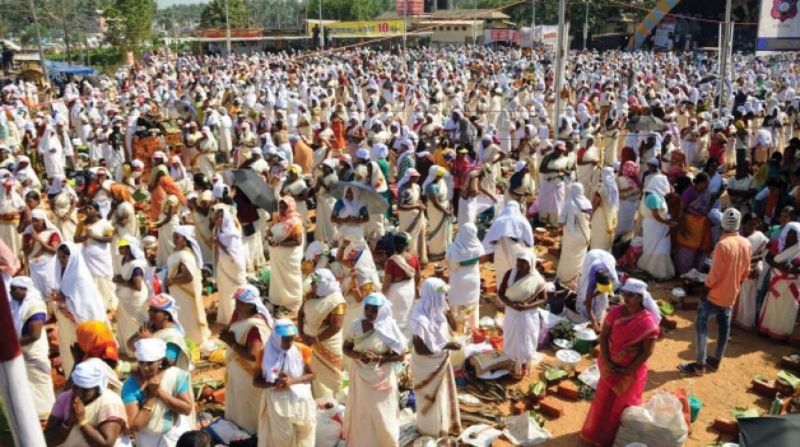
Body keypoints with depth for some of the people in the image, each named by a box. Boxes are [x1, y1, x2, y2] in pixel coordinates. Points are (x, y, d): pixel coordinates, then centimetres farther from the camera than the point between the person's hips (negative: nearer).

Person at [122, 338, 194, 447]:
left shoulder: (176, 376, -18)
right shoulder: (131, 384, -22)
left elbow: (187, 408, -20)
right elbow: (134, 426, -23)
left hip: (175, 436, 0)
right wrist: (151, 397, -28)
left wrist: (160, 392, -26)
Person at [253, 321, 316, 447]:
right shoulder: (265, 354, -8)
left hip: (299, 402, 1)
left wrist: (292, 381, -21)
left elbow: (312, 374, -5)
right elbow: (255, 381, -4)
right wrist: (274, 383, -22)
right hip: (276, 403, -1)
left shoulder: (301, 351, -6)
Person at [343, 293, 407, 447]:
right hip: (361, 376, 2)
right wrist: (357, 355, -17)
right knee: (360, 412, 12)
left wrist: (378, 358, -21)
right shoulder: (356, 326, -6)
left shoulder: (389, 328, -13)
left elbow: (400, 355, -10)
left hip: (382, 378, -2)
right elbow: (346, 348, 4)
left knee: (383, 414, 8)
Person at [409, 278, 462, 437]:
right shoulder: (420, 319, -34)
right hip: (427, 364, -7)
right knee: (430, 397, 17)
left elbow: (453, 326, -1)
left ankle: (444, 424, 48)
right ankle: (430, 428, 42)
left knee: (443, 392, 25)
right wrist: (446, 345, -25)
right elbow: (420, 349, -30)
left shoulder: (437, 309, -11)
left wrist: (447, 309, -17)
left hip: (441, 360, 7)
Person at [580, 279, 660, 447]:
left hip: (632, 371, -4)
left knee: (624, 406, 14)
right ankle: (596, 433, 40)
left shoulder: (648, 321, -20)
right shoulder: (615, 312, -8)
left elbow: (647, 351, -17)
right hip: (611, 367, 4)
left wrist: (628, 370, -17)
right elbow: (603, 336, -5)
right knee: (603, 401, 19)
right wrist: (606, 361, -14)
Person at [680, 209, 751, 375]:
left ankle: (700, 364, 0)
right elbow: (746, 272, 8)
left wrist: (705, 286, -7)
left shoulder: (723, 244, -24)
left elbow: (715, 273, -22)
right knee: (724, 327, 16)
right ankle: (716, 361, 27)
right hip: (731, 295, 7)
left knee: (701, 325, 0)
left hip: (715, 294, -7)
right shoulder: (747, 245, -1)